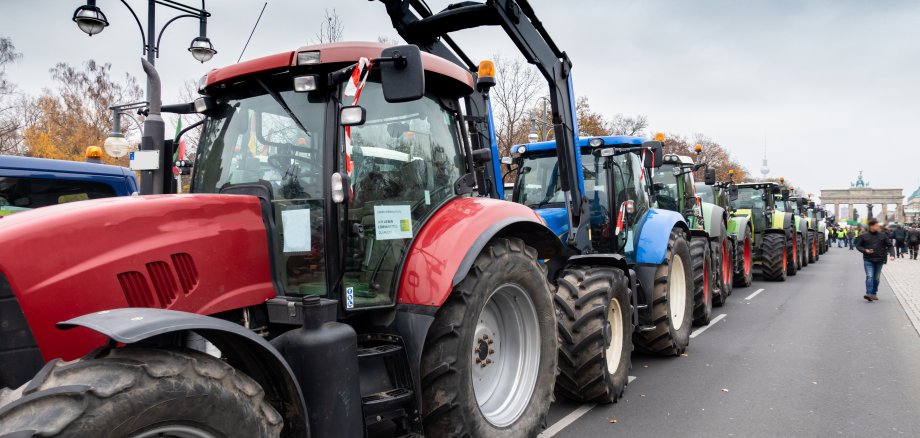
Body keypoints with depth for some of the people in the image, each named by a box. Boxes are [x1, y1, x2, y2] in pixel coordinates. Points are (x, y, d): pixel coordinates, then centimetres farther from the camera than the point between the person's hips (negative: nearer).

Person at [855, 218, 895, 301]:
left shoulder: (882, 235, 5)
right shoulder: (863, 236, -2)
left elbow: (889, 245, 7)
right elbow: (858, 246, 5)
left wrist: (891, 254, -8)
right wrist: (865, 250, -13)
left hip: (879, 260, 3)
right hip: (868, 260, -3)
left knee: (877, 278, 10)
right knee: (869, 276, -14)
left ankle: (874, 293, 21)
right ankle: (869, 294, -20)